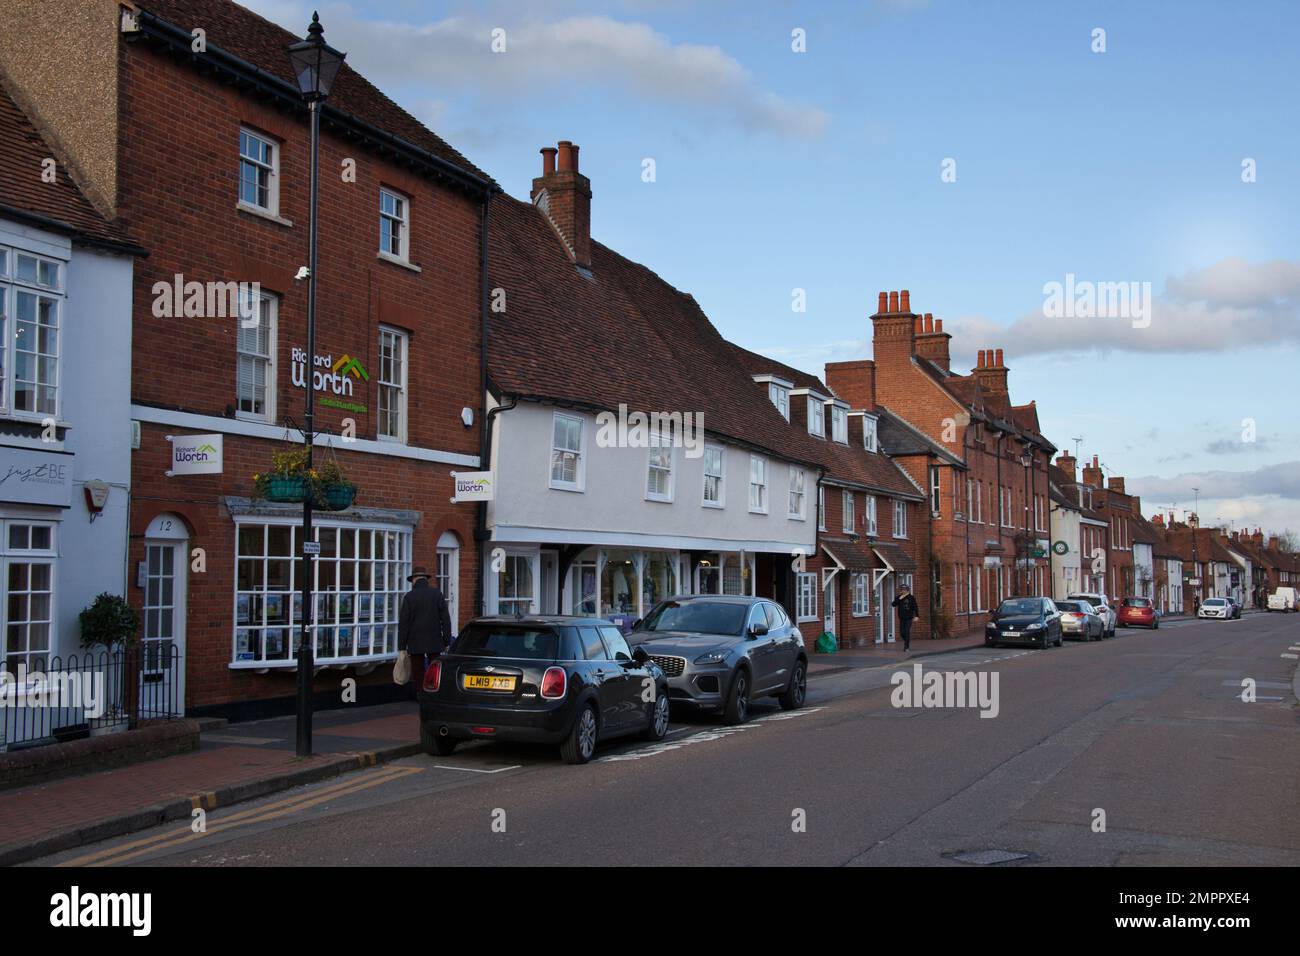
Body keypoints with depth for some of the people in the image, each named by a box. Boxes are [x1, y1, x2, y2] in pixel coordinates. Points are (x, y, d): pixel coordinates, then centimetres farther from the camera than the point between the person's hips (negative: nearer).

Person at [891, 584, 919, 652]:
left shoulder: (911, 598, -2)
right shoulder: (898, 598, 6)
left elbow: (915, 607, -2)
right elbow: (894, 604, -6)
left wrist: (916, 616, -10)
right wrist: (899, 599, -16)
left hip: (909, 618, -3)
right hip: (901, 618, 3)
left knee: (907, 631, -9)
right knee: (902, 631, 4)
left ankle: (907, 646, -3)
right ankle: (906, 641, 32)